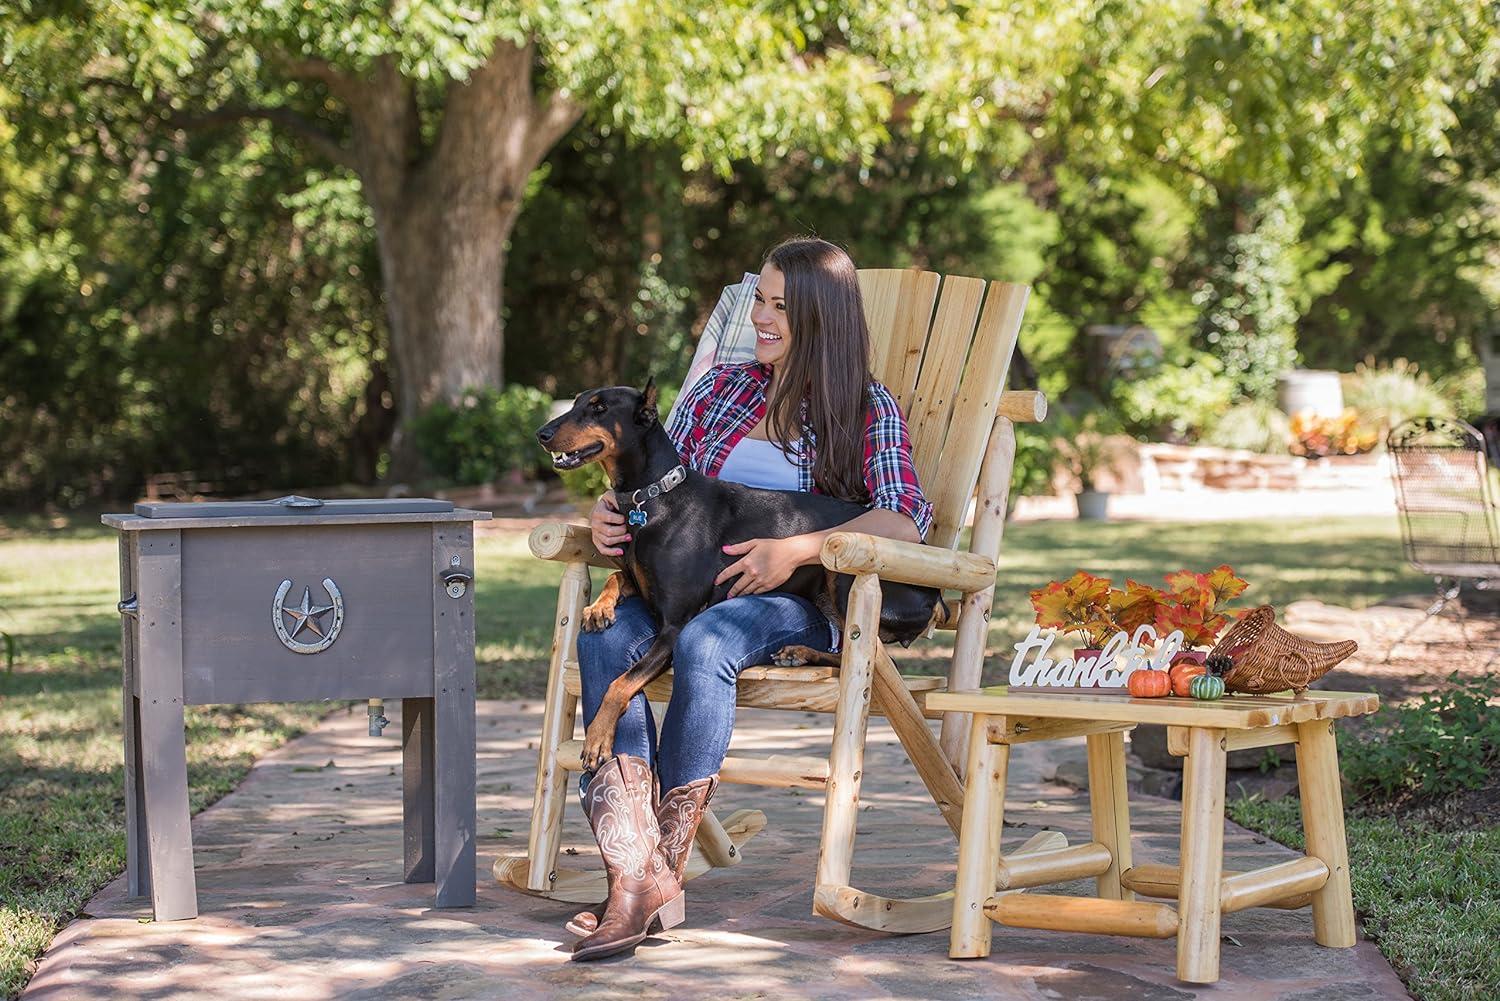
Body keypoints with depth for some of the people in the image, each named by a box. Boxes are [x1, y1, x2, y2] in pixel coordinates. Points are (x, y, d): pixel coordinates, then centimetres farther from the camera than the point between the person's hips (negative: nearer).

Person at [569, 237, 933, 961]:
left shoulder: (868, 410, 5)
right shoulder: (723, 387, 19)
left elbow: (905, 520, -10)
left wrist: (795, 551, -22)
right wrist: (609, 514, -3)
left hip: (802, 602, -4)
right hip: (691, 585, 4)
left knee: (703, 643, -38)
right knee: (604, 637, -30)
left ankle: (665, 865, -30)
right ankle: (635, 871, -41)